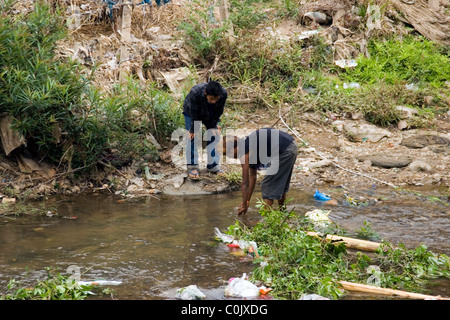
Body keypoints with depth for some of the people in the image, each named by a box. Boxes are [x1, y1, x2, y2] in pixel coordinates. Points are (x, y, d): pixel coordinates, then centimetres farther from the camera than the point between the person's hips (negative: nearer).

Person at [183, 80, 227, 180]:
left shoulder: (223, 94, -33)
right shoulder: (195, 93, -43)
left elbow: (218, 112, -15)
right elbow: (194, 115, -30)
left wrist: (212, 126, -14)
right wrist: (194, 130, -22)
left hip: (211, 115, 3)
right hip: (192, 112, -3)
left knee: (214, 136, -1)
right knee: (193, 138, -9)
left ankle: (213, 166, 10)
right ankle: (192, 167, 0)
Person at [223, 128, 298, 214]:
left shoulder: (245, 154, -6)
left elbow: (245, 183, -1)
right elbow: (252, 176, 28)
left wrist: (244, 205, 9)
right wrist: (247, 201, 32)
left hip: (284, 151, -10)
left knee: (267, 185, 1)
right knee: (281, 183, 26)